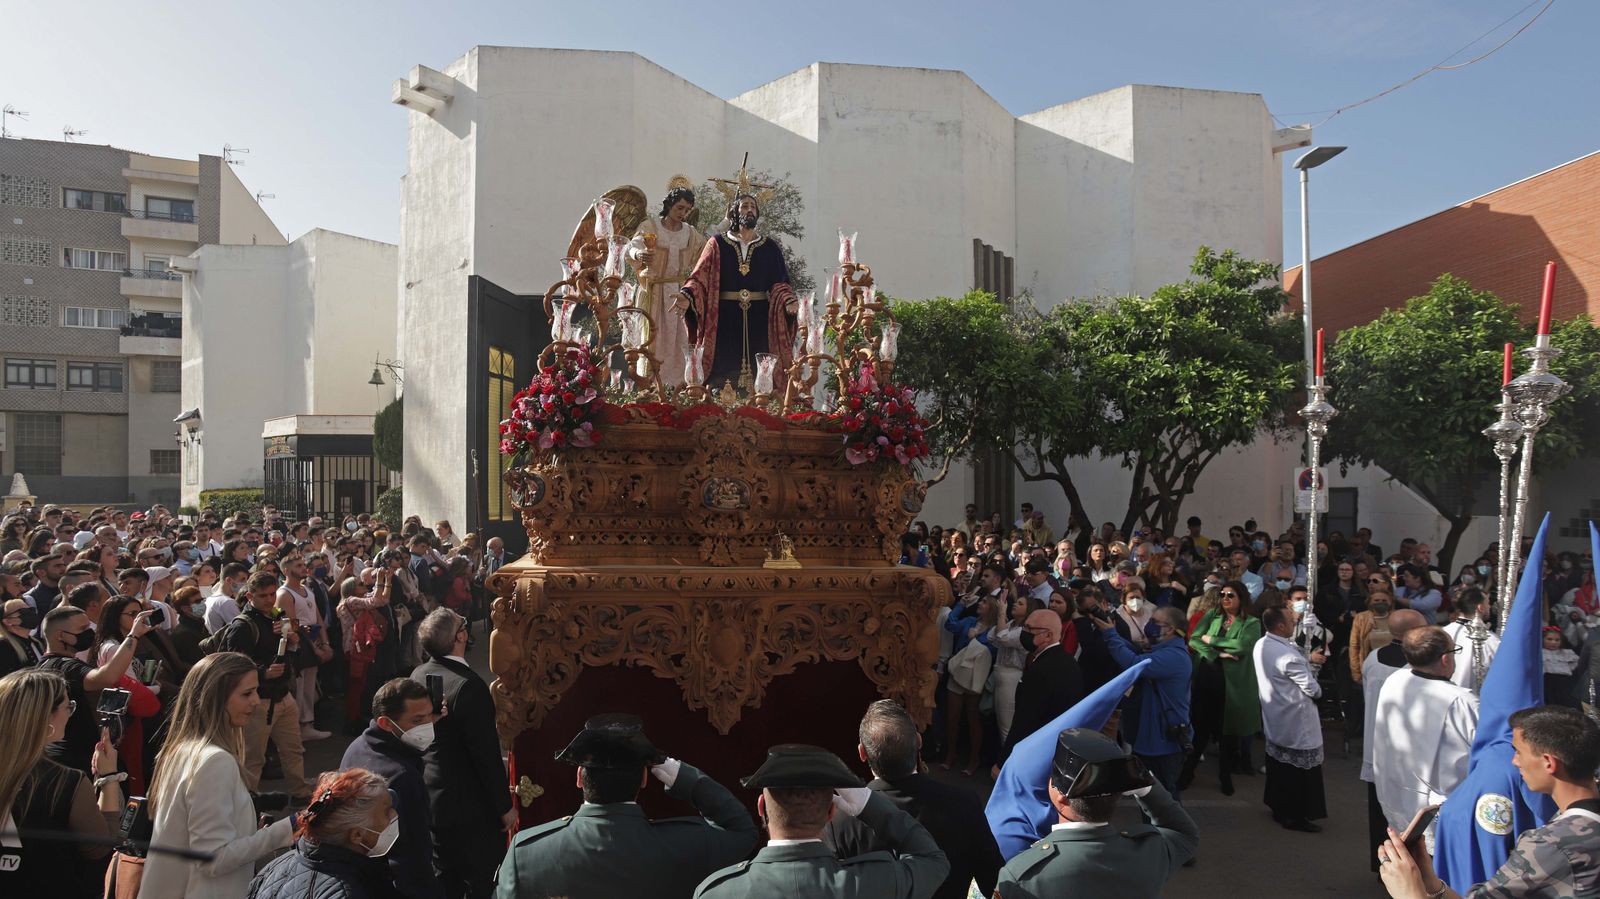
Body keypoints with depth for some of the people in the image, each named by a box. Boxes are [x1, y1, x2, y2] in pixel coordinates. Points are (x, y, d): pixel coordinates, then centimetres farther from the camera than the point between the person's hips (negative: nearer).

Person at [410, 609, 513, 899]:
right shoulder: (468, 685, -26)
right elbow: (486, 753, -22)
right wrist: (505, 806, -12)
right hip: (469, 804, -8)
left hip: (430, 797, 8)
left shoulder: (418, 674, -1)